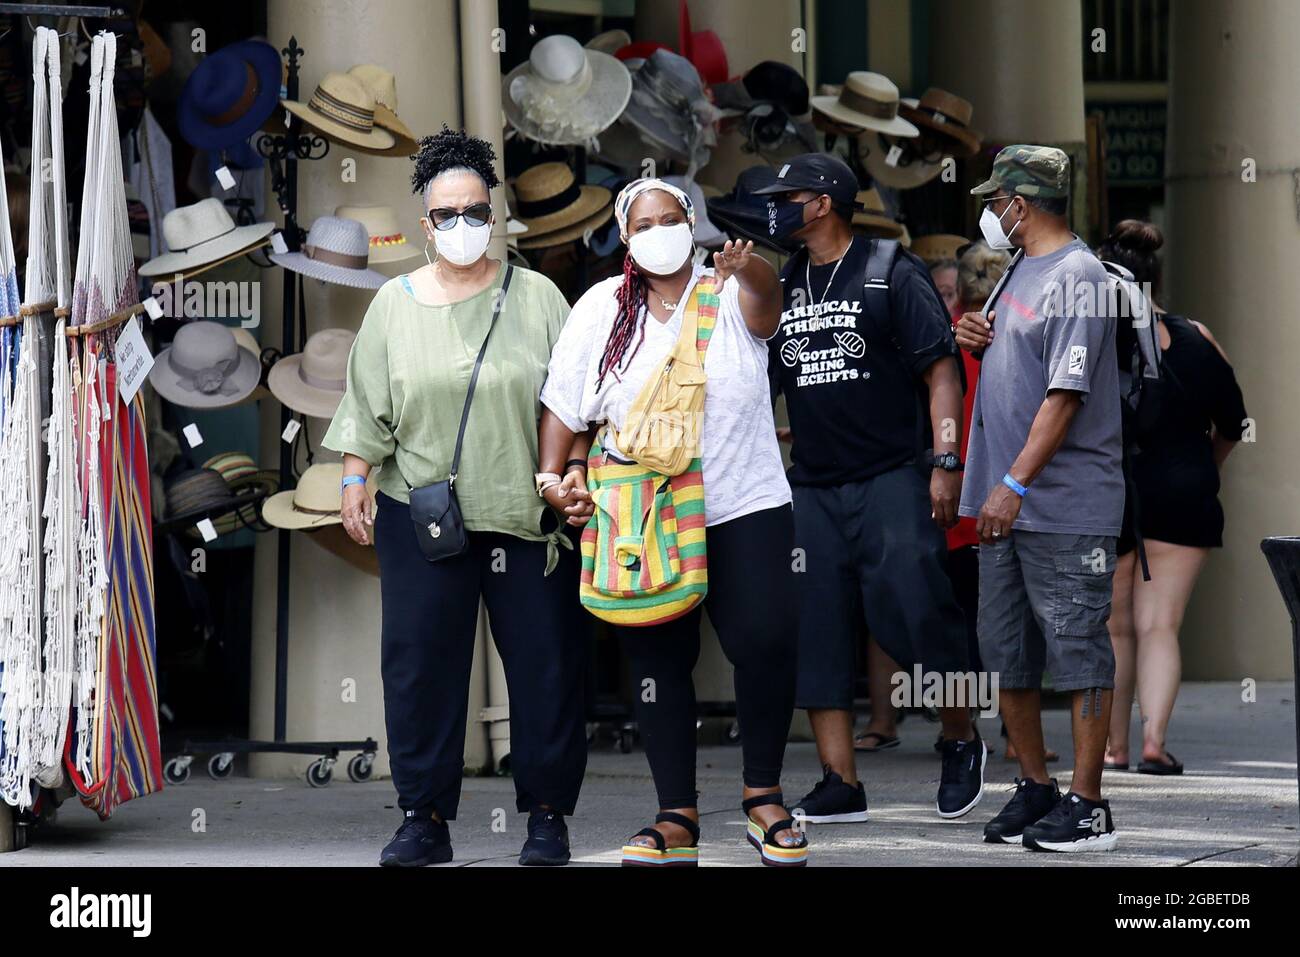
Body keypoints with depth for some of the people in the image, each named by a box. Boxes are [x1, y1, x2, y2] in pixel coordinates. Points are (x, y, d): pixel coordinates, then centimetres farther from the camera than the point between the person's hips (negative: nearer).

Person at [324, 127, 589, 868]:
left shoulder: (536, 298, 4)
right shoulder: (395, 304, 8)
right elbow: (369, 405, 9)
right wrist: (354, 479, 2)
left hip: (527, 514, -1)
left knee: (544, 661, 0)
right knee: (419, 662, 0)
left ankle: (548, 814, 9)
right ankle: (425, 818, 7)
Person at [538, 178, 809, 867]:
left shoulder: (728, 293, 1)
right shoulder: (601, 309, 6)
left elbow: (766, 300, -22)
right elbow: (564, 404, 9)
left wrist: (747, 267, -45)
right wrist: (553, 477, -5)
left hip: (746, 507, -2)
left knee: (765, 644, -11)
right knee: (659, 661, 3)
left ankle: (763, 794, 7)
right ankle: (678, 818, 9)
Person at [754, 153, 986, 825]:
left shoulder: (892, 275, -2)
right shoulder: (780, 286, 14)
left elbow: (940, 371, -5)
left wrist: (945, 463, -12)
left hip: (892, 479, -6)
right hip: (811, 487, 6)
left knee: (917, 612, -14)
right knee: (816, 634, 1)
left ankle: (961, 744, 9)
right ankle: (839, 786, 4)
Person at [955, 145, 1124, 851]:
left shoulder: (1076, 276, -13)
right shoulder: (1021, 270, 16)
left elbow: (1064, 396, -19)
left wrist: (1016, 484, -23)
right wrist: (975, 338, 7)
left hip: (1067, 509, -9)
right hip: (1005, 503, 9)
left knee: (1078, 649, -5)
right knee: (1007, 653, 12)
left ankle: (1085, 806, -2)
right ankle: (1034, 788, 22)